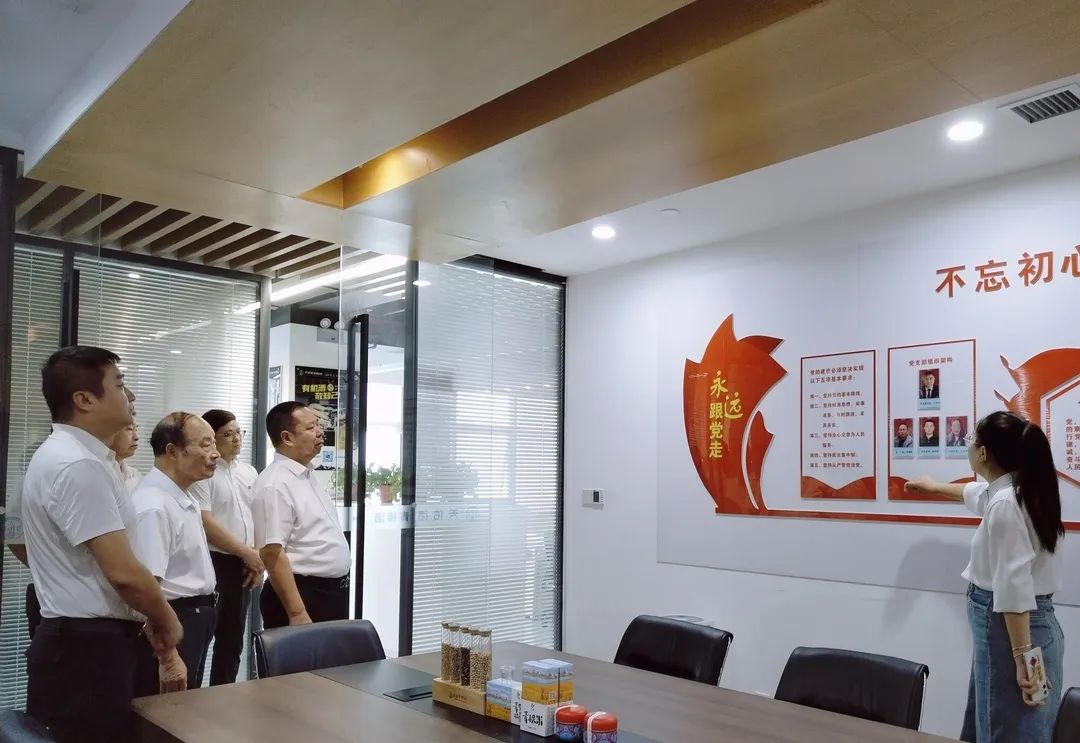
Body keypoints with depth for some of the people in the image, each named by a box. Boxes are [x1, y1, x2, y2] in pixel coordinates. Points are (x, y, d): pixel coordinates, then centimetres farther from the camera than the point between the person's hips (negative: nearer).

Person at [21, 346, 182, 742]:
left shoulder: (65, 455, 11)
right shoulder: (78, 464, -22)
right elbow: (123, 571, -24)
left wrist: (147, 617, 16)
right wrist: (166, 620, -7)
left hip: (80, 638, 10)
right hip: (88, 646, -10)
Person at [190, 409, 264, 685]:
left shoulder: (249, 472, 12)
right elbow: (204, 523, -17)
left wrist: (258, 558, 0)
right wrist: (246, 552, -13)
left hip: (243, 566, 7)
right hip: (212, 564, -7)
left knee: (232, 638, 15)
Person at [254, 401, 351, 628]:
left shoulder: (307, 475, 11)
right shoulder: (275, 484, -18)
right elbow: (272, 553, -24)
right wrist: (297, 613, -26)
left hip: (332, 592, 9)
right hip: (303, 596, -9)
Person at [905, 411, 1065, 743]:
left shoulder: (1004, 505, -21)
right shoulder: (1016, 489, 9)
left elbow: (1015, 589, -25)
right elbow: (978, 494, 34)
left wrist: (1022, 659, -25)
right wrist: (934, 486, 50)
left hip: (1010, 630, -10)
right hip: (1020, 626, 10)